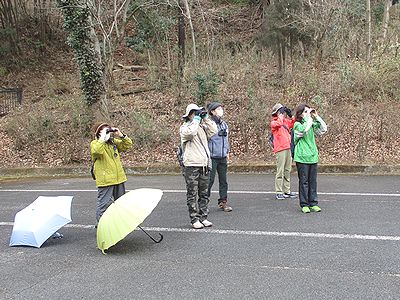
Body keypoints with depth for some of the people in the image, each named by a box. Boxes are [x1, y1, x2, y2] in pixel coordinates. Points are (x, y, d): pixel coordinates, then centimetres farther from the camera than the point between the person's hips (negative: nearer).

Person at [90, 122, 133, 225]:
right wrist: (103, 138, -25)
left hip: (119, 178, 7)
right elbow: (96, 151, -30)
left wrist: (121, 135, -4)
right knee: (104, 204, -5)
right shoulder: (95, 143, -6)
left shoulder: (114, 142, 13)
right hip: (105, 180, -7)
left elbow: (128, 144, 9)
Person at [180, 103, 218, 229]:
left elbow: (214, 131, 1)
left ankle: (203, 217, 19)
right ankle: (194, 220, 4)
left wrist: (206, 118, 0)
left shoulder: (202, 126, 16)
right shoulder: (184, 127, -2)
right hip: (191, 165, -6)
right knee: (192, 194, -1)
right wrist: (196, 119, -13)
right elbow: (190, 132, -24)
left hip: (204, 164, 6)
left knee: (204, 193, 11)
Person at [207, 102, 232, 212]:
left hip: (223, 157, 7)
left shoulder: (224, 124, 13)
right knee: (210, 180, -3)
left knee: (223, 180, 9)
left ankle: (223, 201, 18)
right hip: (212, 157, -6)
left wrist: (227, 151, 19)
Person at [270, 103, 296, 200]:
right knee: (280, 171, -9)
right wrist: (281, 115, -10)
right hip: (280, 149, -8)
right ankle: (279, 192, -6)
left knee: (287, 170, 11)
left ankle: (286, 191, 18)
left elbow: (293, 124, 26)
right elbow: (279, 123, -25)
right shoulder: (274, 122, -4)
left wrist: (290, 116, 12)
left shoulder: (285, 121, 18)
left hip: (288, 148, 8)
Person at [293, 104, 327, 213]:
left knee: (312, 181, 8)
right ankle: (304, 205, 7)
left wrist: (316, 116, 0)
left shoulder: (312, 124, 12)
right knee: (303, 181, 0)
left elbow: (324, 129, 4)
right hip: (302, 157, -5)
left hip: (313, 156, 5)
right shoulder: (297, 125, -5)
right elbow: (304, 130, -25)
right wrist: (308, 117, -17)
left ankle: (313, 204, 14)